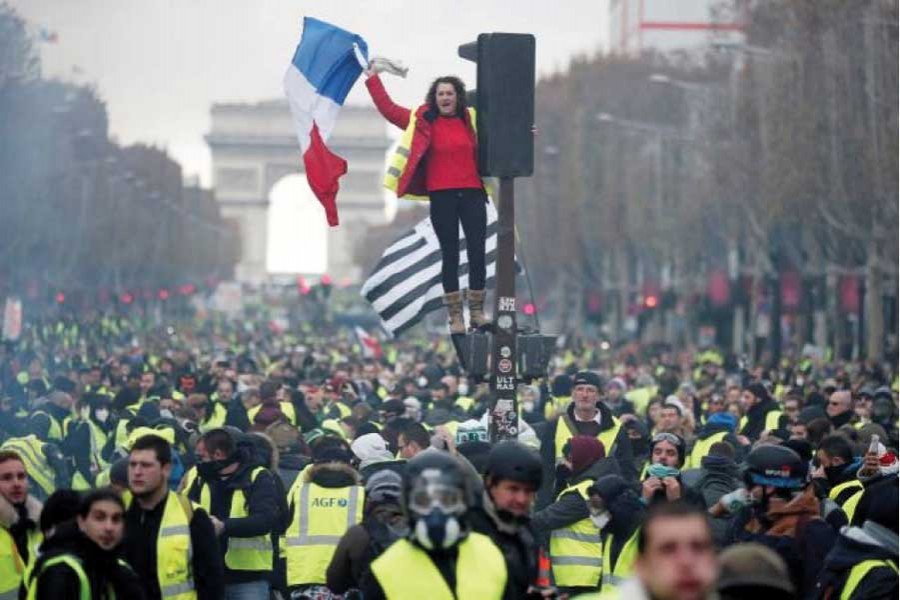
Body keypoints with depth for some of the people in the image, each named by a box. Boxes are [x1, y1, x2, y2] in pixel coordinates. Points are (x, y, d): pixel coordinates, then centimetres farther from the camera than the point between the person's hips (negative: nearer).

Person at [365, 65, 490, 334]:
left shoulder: (471, 119, 9)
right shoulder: (422, 120, 3)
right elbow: (388, 109, 5)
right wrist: (373, 78, 5)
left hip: (472, 193, 2)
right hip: (441, 197, -2)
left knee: (477, 252, 1)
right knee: (450, 254, 3)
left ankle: (478, 312, 10)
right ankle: (455, 315, 7)